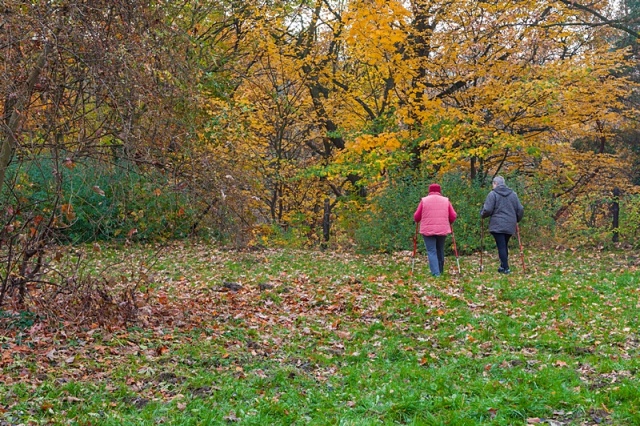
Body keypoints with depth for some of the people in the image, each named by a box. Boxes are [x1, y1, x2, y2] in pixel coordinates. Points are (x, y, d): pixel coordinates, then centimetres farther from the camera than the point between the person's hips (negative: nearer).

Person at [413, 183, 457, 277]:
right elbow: (453, 216, 6)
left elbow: (416, 216, 2)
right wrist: (449, 223, 27)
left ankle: (435, 273, -14)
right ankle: (440, 271, 26)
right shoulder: (446, 200, 7)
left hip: (427, 230, -2)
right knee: (440, 251, 17)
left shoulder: (424, 200, 1)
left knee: (431, 252, -3)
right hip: (442, 230, 2)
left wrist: (417, 221, 24)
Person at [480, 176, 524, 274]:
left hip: (497, 225, -5)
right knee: (505, 245, 15)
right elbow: (520, 209, 11)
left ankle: (505, 268, -8)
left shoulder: (493, 194, -6)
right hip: (510, 225, 5)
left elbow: (487, 210, -11)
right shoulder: (513, 194, 10)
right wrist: (516, 220, 26)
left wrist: (482, 214, 9)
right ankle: (503, 266, 20)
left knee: (501, 246, -4)